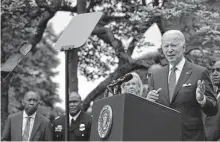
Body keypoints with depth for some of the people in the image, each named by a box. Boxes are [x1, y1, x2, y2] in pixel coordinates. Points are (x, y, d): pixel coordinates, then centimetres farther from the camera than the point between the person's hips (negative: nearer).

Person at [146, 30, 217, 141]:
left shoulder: (200, 73, -2)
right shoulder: (156, 76, 11)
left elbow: (213, 110, -3)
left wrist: (201, 99, -23)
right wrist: (148, 101, -9)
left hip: (190, 137, -3)